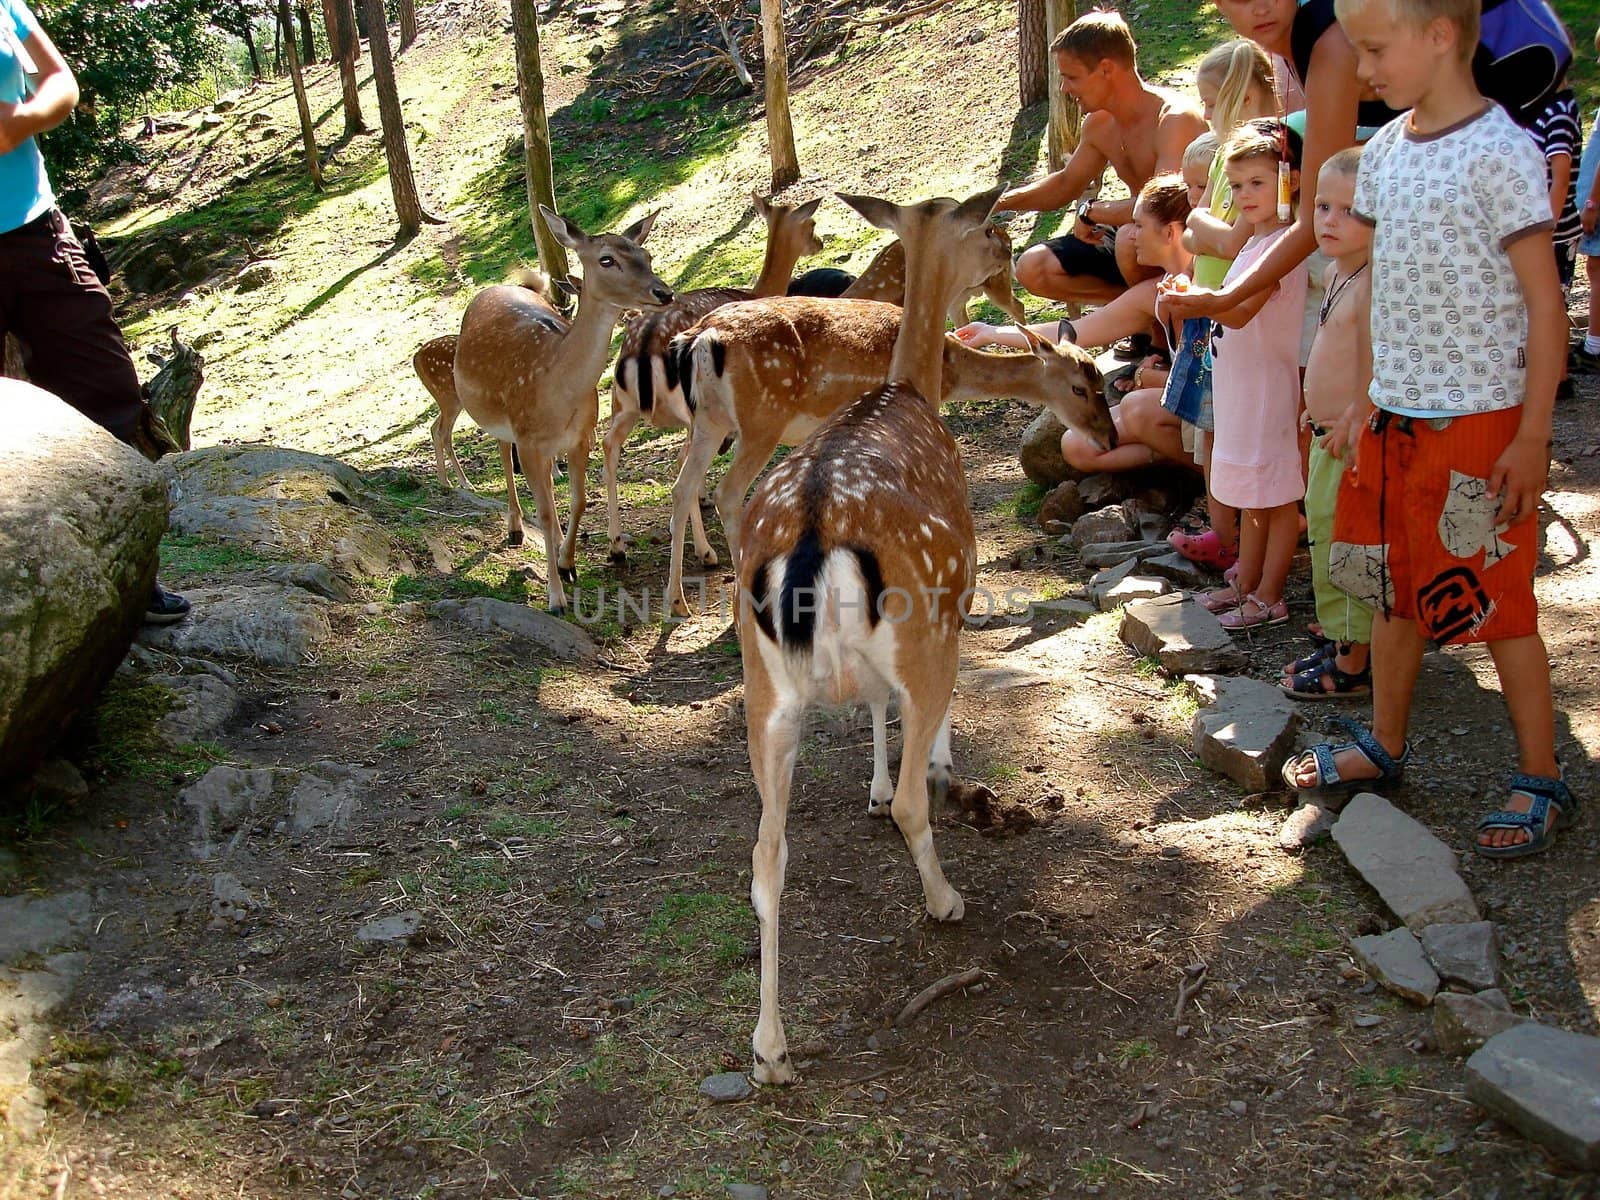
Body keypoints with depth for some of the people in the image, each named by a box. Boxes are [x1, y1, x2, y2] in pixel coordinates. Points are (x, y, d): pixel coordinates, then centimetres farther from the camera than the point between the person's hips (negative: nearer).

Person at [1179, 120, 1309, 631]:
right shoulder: (1254, 241, 13)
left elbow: (1240, 312, -30)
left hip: (1271, 384, -10)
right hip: (1241, 383, 10)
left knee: (1278, 495, 1)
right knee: (1251, 496, 18)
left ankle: (1269, 598, 8)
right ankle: (1245, 584, 29)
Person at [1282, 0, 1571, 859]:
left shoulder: (1499, 153, -15)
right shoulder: (1385, 152, 7)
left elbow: (1545, 304, -14)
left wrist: (1531, 437, -15)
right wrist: (1368, 395, 13)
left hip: (1480, 421, -7)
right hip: (1395, 415, 7)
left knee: (1497, 604, 1)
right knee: (1394, 589, 16)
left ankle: (1542, 783, 15)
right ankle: (1384, 746, 32)